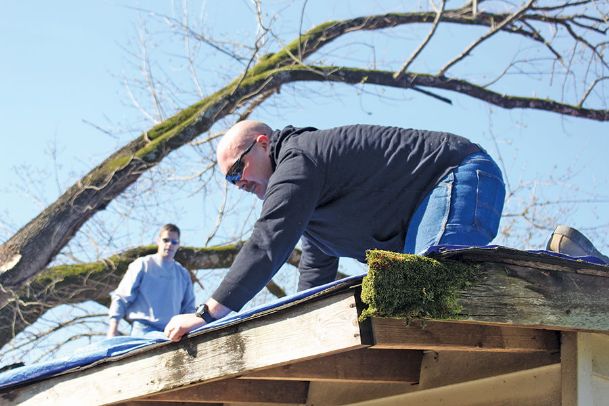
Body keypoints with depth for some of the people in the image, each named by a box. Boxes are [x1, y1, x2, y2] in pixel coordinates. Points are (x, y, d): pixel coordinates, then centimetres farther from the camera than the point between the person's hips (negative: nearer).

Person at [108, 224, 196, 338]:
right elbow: (121, 298, 5)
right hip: (143, 329, -4)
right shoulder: (142, 265, 8)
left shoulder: (183, 274, 20)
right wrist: (112, 332, -4)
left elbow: (189, 309, 23)